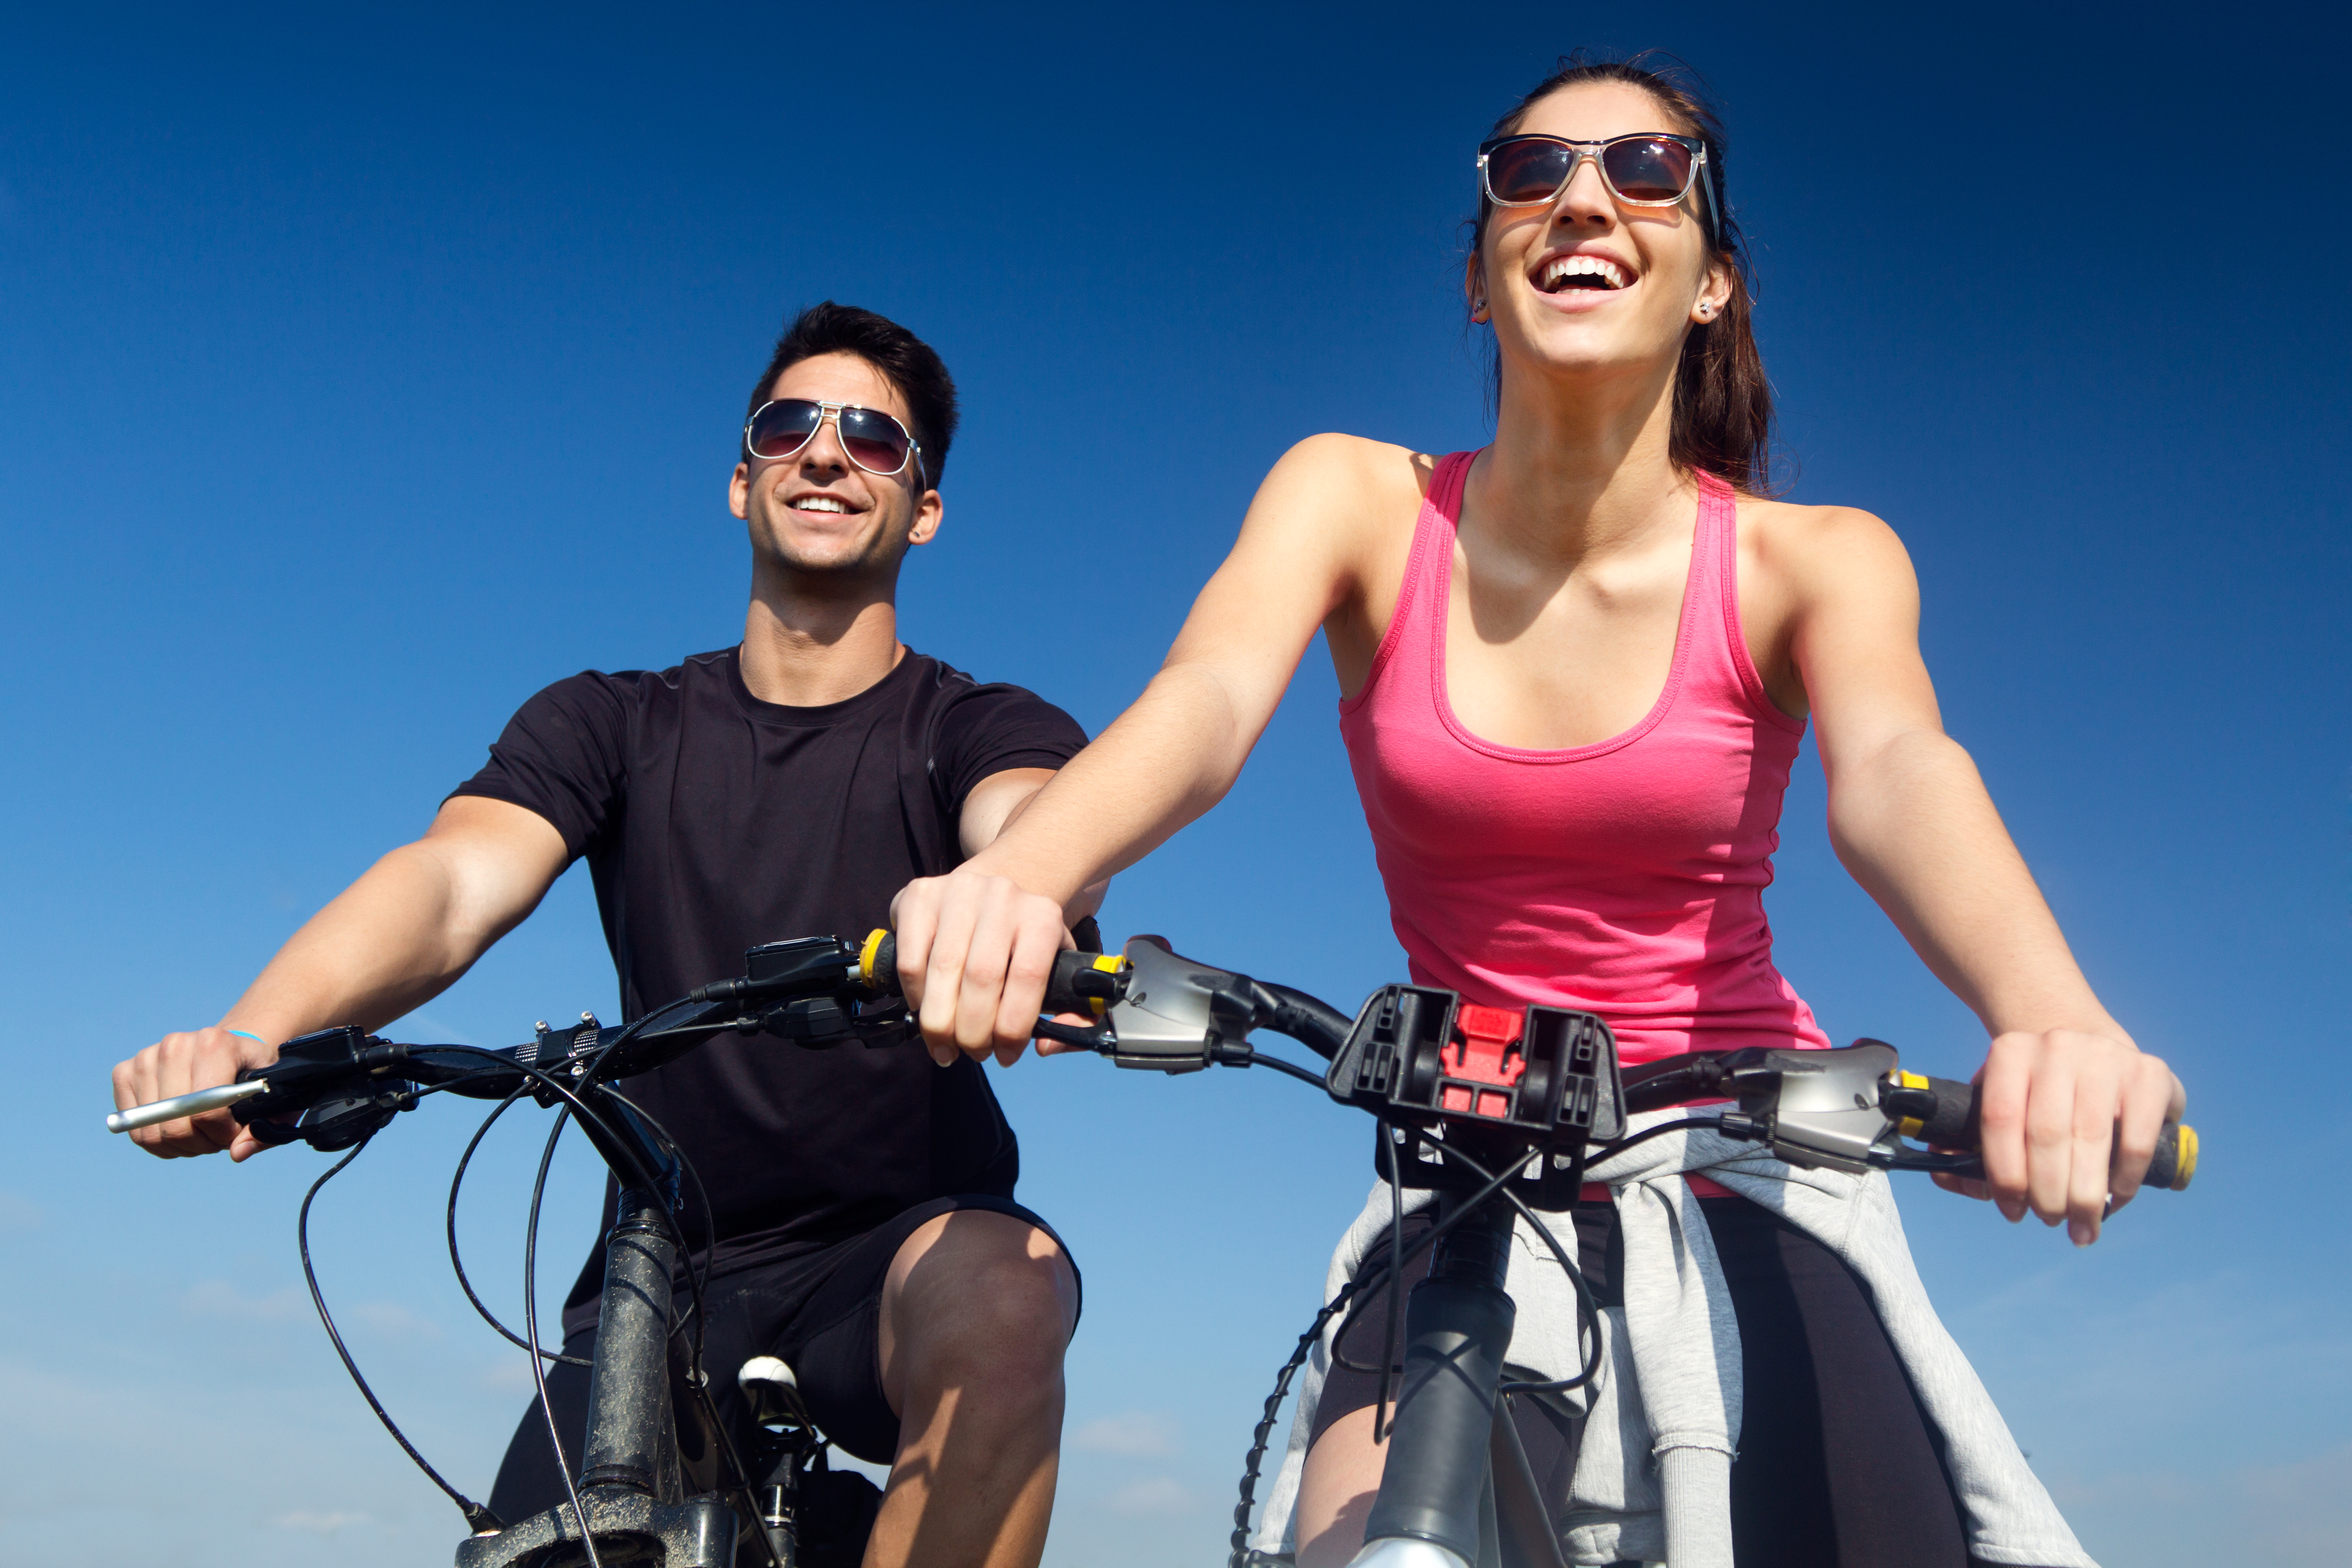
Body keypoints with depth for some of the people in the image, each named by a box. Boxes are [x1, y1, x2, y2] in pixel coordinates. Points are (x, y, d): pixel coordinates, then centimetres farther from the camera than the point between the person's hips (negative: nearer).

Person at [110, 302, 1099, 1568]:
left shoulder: (979, 728, -2)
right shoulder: (610, 726, 5)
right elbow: (454, 881, -13)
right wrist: (251, 1036, -33)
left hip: (896, 1255, -2)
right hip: (662, 1282, 3)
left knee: (1002, 1289, -34)